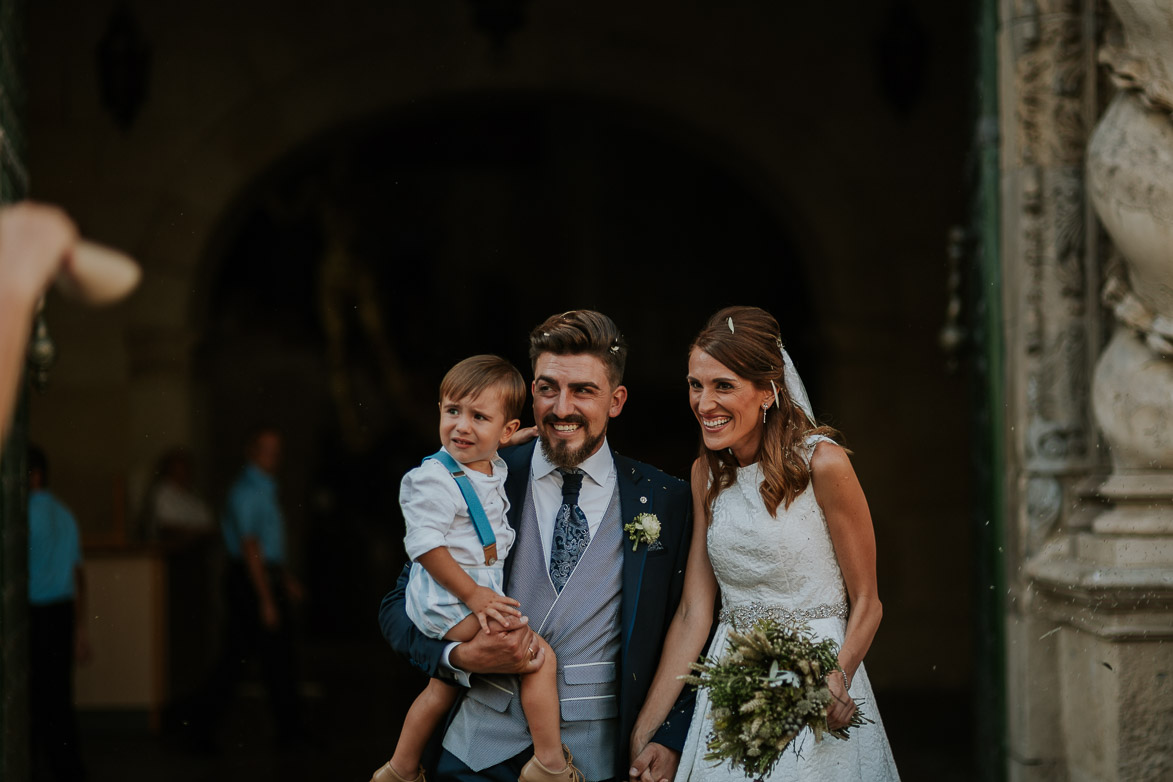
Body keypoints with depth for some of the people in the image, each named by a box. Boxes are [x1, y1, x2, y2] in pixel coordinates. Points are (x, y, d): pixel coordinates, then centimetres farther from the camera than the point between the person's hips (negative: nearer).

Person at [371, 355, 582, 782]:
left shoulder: (497, 470, 8)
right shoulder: (433, 478, -18)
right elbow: (425, 544, -21)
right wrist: (472, 594, -22)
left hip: (480, 595, 9)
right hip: (448, 602, -9)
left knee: (443, 687, 22)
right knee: (540, 655, -17)